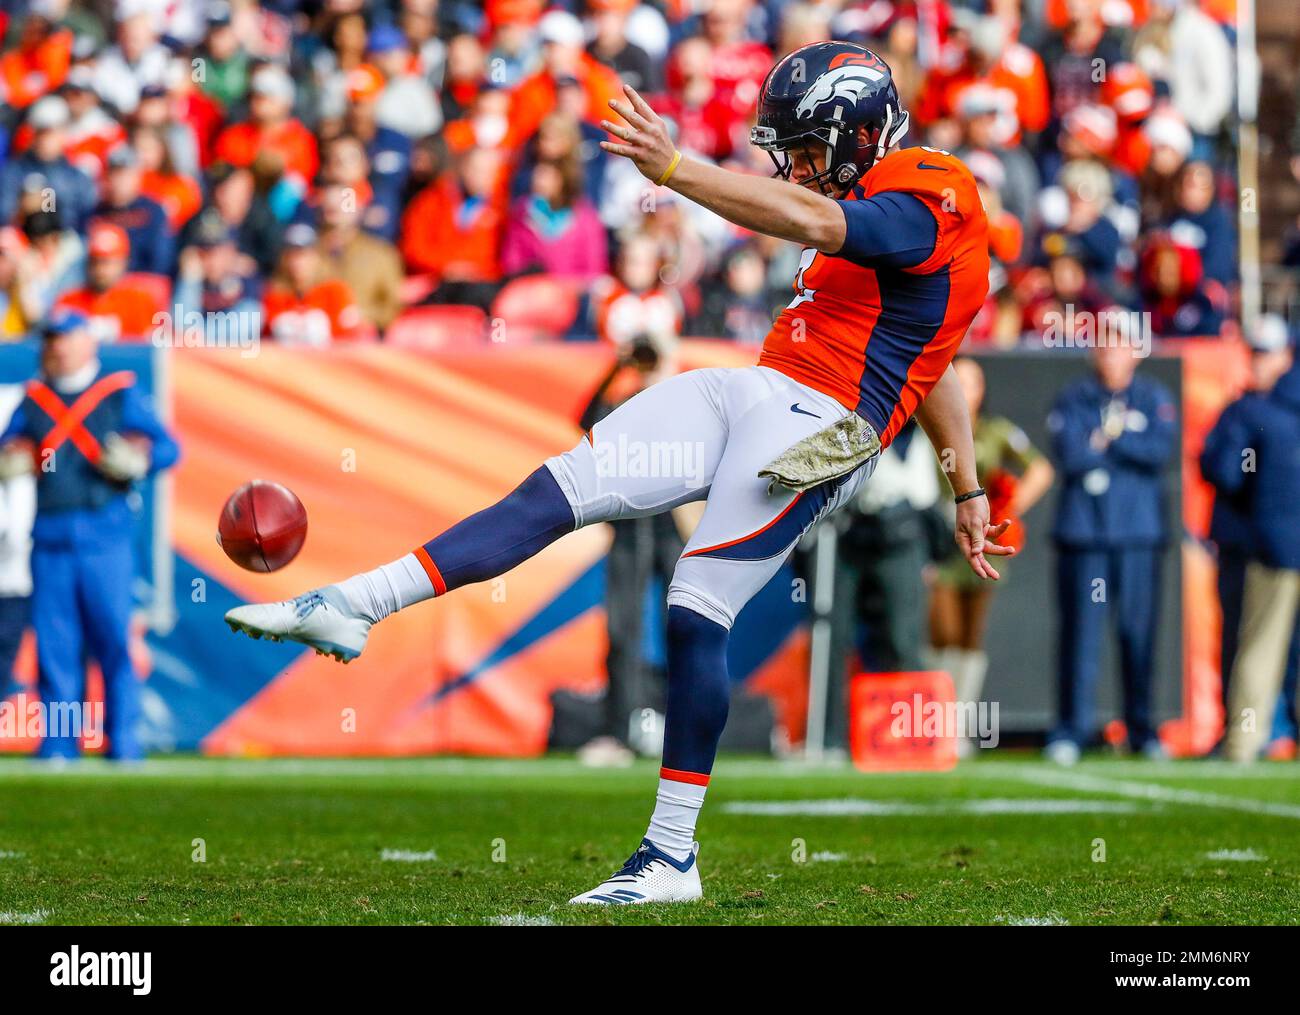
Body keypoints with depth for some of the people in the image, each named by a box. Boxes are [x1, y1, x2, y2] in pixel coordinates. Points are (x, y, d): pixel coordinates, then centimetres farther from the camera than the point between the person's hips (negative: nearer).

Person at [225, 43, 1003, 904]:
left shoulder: (926, 199, -10)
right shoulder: (878, 198, 22)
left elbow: (813, 222, -29)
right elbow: (929, 363, 28)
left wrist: (672, 168, -34)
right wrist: (968, 489, 34)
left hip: (813, 425, -9)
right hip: (751, 392, 9)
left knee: (697, 614, -14)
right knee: (559, 489, -2)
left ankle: (672, 858, -6)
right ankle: (351, 608, -5)